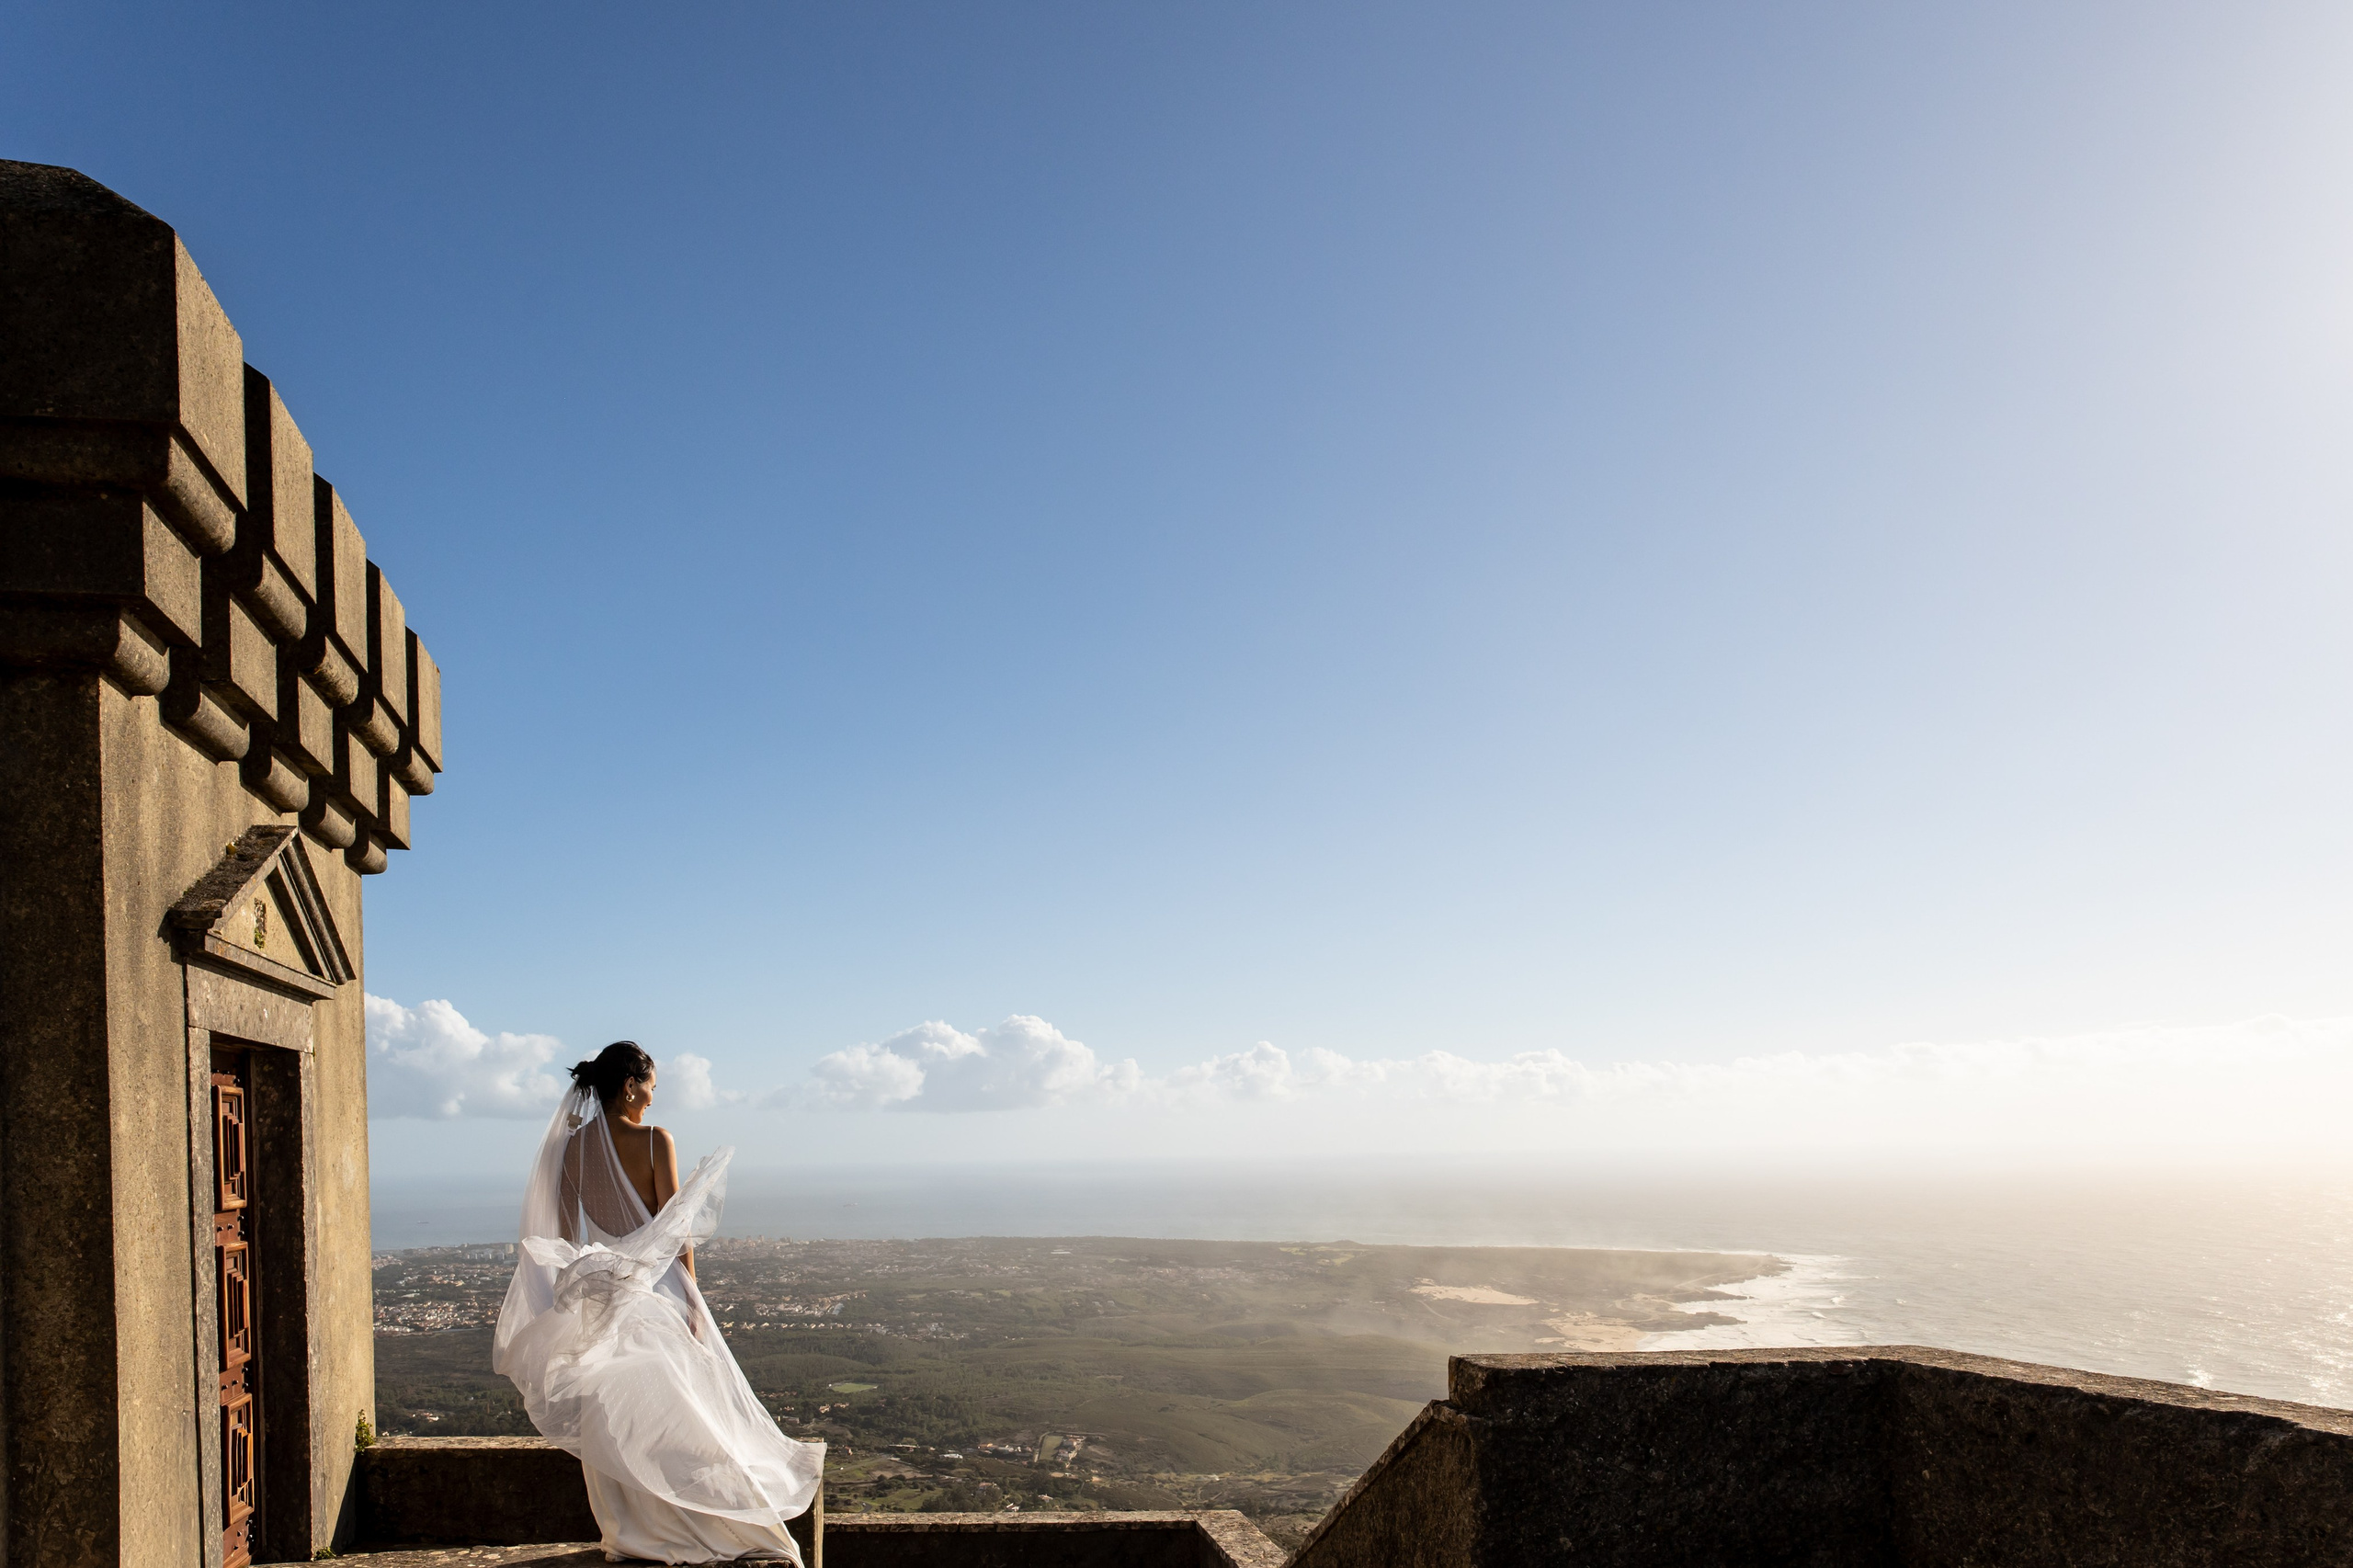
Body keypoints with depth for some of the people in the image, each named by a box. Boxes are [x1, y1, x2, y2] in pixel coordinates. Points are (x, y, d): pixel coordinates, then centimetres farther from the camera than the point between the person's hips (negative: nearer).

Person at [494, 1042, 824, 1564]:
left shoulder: (570, 1148, 1)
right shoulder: (654, 1141, -12)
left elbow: (562, 1233, 6)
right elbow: (675, 1228, -11)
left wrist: (572, 1295, 15)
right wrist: (692, 1301, -6)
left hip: (596, 1290, 4)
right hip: (656, 1286, -4)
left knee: (613, 1415, 11)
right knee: (675, 1410, 5)